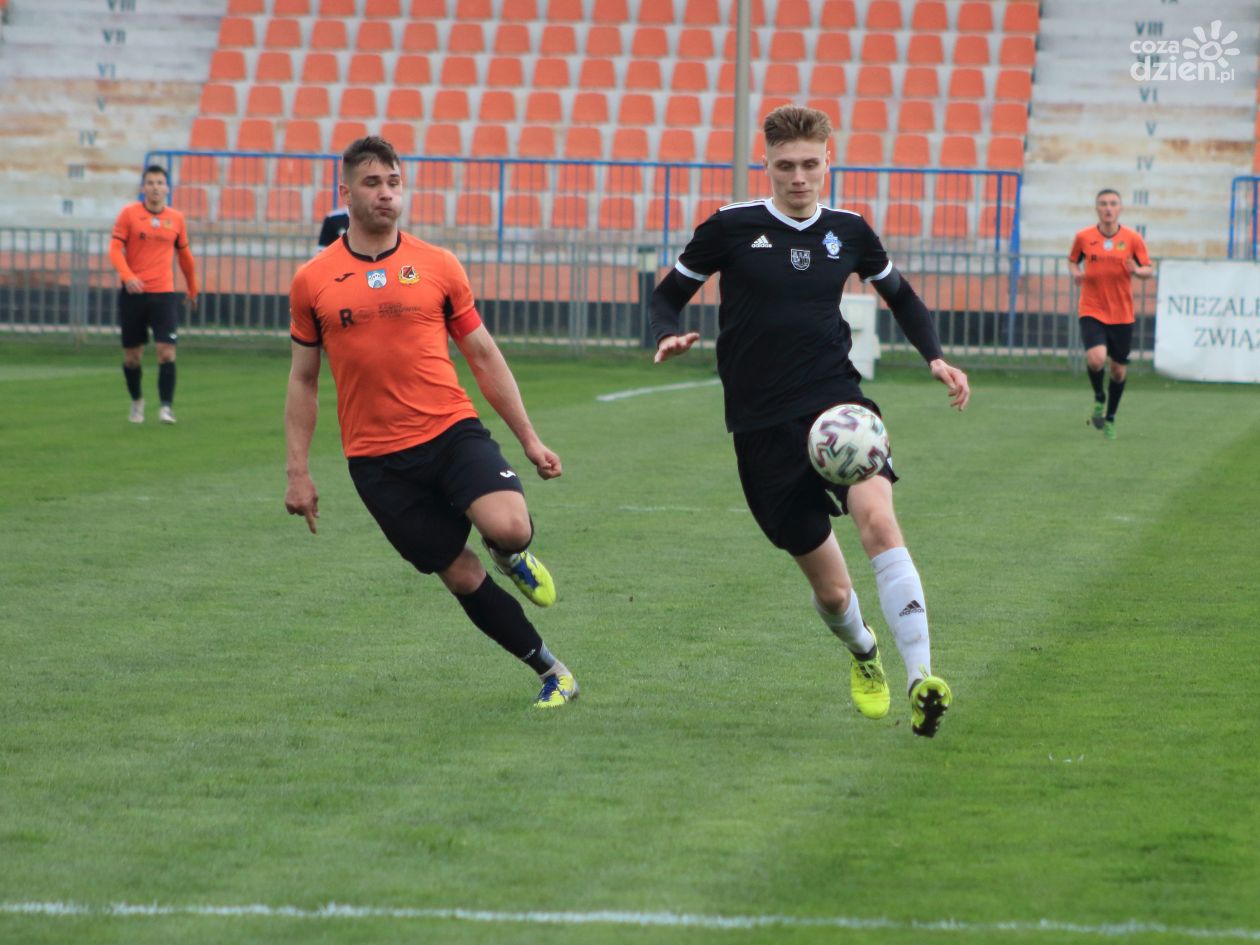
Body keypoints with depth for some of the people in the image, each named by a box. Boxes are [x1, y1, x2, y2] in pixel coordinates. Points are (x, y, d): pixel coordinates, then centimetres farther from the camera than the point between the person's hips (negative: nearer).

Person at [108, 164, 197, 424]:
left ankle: (166, 407, -11)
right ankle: (136, 401, 29)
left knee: (167, 351, -13)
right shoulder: (129, 214, 1)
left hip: (164, 294, 1)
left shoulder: (176, 219, 8)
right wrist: (127, 276, -22)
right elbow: (115, 249, -5)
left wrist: (192, 291, 26)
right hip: (133, 293, -1)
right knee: (132, 354, 7)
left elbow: (185, 256, 19)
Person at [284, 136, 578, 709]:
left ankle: (511, 554, 11)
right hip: (376, 459, 0)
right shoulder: (312, 282, 4)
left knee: (508, 527, -26)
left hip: (452, 430, 0)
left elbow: (484, 356, 11)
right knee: (461, 577, 0)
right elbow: (303, 379, 11)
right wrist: (298, 470, 7)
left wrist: (529, 439, 9)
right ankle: (550, 672, 16)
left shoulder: (437, 267, 4)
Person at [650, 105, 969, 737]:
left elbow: (900, 295, 25)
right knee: (830, 590, 3)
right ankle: (861, 650, 41)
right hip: (762, 425, -1)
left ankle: (921, 680, -34)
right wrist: (668, 337, -13)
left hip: (836, 400, 1)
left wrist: (935, 358, 10)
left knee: (877, 518, -29)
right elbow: (669, 293, 9)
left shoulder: (848, 232, 7)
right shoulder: (730, 229, -1)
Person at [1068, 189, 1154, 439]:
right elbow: (1072, 260, 16)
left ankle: (1110, 418, 30)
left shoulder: (1133, 239, -2)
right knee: (1096, 358, -24)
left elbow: (1150, 269, 4)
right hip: (1092, 311, -1)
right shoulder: (1084, 237, 0)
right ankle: (1098, 398, 8)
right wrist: (1075, 273, -6)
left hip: (1122, 314, 1)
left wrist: (1137, 271, -19)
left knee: (1119, 370, 8)